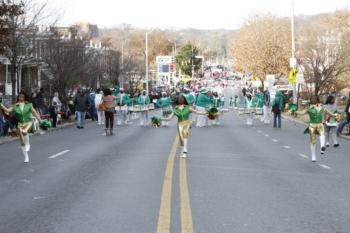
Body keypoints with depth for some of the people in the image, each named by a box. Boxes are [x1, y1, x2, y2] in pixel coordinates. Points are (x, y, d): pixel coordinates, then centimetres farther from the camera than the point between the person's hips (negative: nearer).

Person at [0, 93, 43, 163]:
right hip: (20, 124, 3)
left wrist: (39, 120, 5)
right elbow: (8, 110, -4)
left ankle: (28, 144, -13)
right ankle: (26, 157, 18)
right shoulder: (15, 106, 4)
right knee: (22, 142, 5)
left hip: (28, 123, -3)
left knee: (24, 131, -38)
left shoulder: (28, 105, 1)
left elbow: (34, 112, 6)